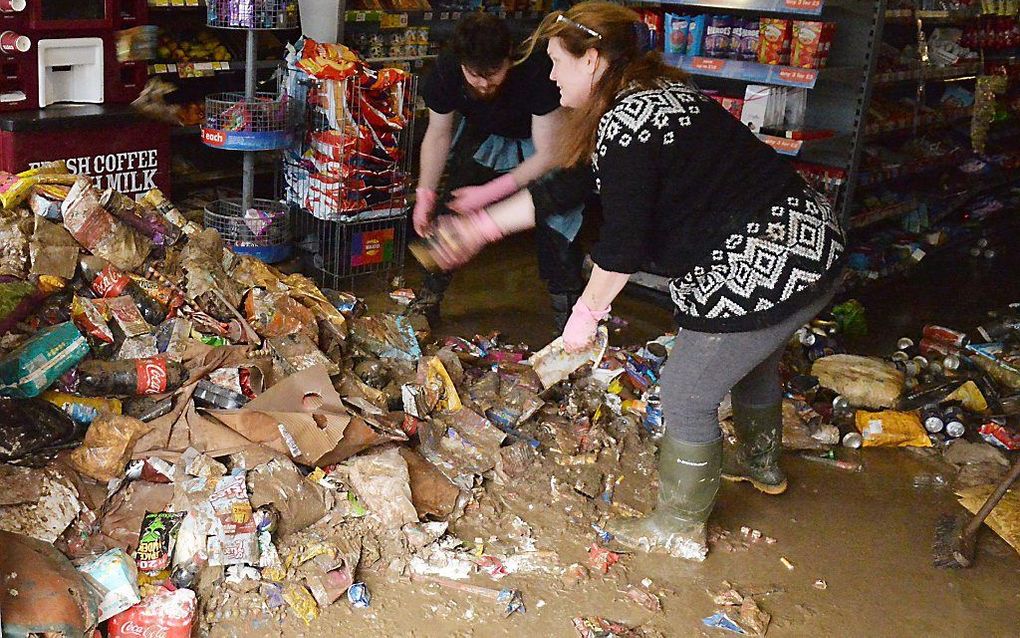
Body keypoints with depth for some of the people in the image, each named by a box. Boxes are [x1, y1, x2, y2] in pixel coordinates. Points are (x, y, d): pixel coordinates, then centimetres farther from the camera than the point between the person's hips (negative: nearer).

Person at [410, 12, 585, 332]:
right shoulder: (446, 71, -27)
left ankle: (570, 315, -6)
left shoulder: (537, 70, -39)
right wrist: (425, 194, -17)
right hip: (483, 134, 4)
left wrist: (489, 193, -35)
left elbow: (548, 154, -32)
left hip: (539, 138, -3)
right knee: (449, 210, -7)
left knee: (556, 221, -19)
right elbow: (438, 135, -9)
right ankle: (428, 299, 10)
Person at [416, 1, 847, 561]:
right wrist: (481, 226, 15)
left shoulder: (625, 125, -22)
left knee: (686, 394, 3)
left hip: (765, 266, -11)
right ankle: (760, 464, 58)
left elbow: (622, 242, -20)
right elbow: (563, 187, 15)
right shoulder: (648, 97, 11)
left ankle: (679, 530, 22)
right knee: (750, 359, 32)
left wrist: (586, 313, -4)